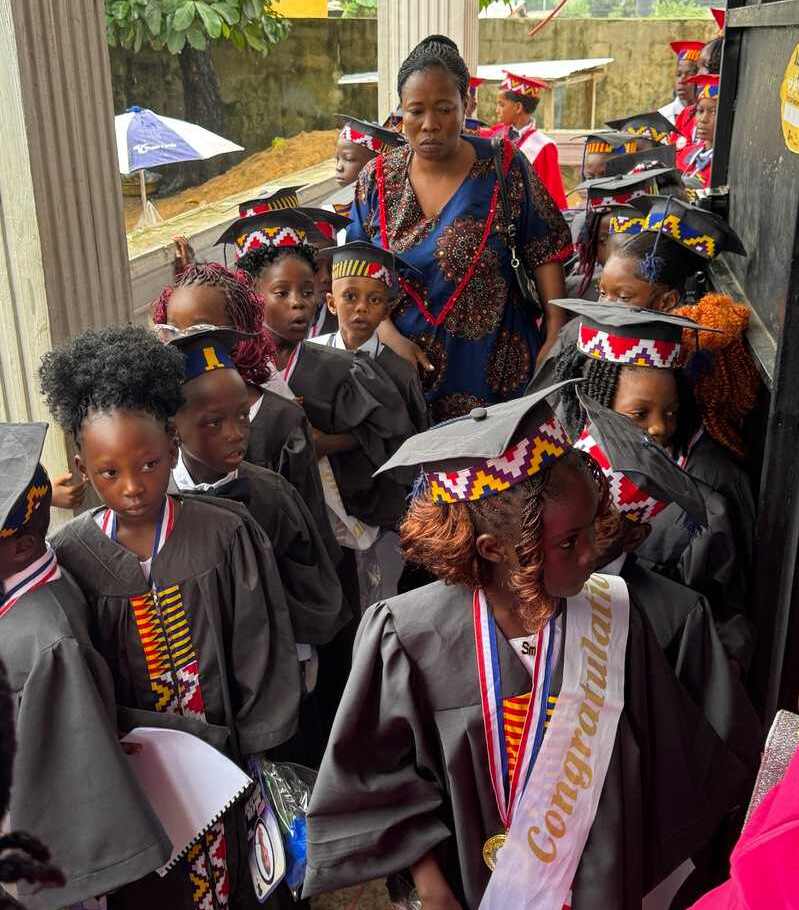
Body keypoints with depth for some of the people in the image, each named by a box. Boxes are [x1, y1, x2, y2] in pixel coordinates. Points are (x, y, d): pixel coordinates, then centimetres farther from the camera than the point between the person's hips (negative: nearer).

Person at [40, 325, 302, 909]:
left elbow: (263, 658, -6)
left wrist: (249, 754, -9)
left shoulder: (228, 534, -11)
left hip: (237, 772, 0)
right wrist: (210, 739, -13)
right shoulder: (67, 559, -9)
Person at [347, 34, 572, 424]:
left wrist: (555, 338, -10)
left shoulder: (505, 168, -7)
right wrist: (389, 336, -15)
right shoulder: (377, 179, -2)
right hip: (405, 361, 2)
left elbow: (545, 253, -3)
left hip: (495, 362, -1)